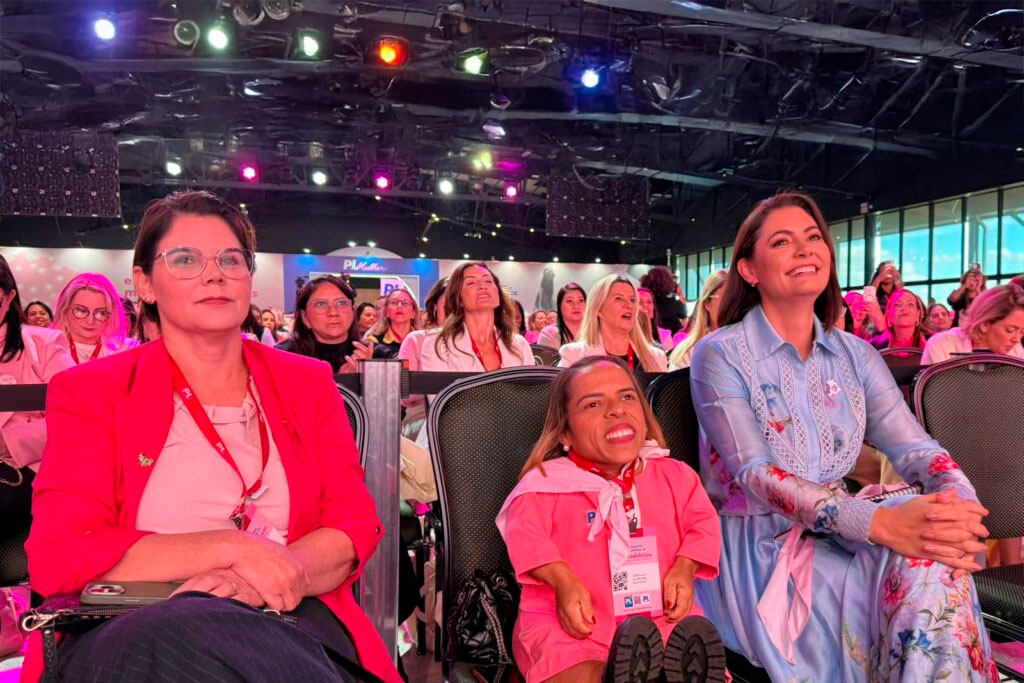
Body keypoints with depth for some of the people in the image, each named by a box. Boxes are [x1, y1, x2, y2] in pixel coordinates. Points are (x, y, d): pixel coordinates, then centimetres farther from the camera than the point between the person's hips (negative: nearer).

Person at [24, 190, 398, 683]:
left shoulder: (309, 383, 11)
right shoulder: (89, 392, 6)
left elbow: (356, 526, 4)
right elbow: (56, 556, -6)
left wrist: (277, 572, -18)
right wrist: (233, 547, -17)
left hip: (287, 619, 1)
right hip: (135, 629, 0)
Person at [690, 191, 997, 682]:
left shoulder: (855, 355, 7)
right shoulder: (719, 355, -11)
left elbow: (913, 446, -3)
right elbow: (755, 474, -22)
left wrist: (961, 505, -27)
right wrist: (880, 522, -34)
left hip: (834, 532, 5)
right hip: (755, 549, -5)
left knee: (932, 551, -24)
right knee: (916, 550, -24)